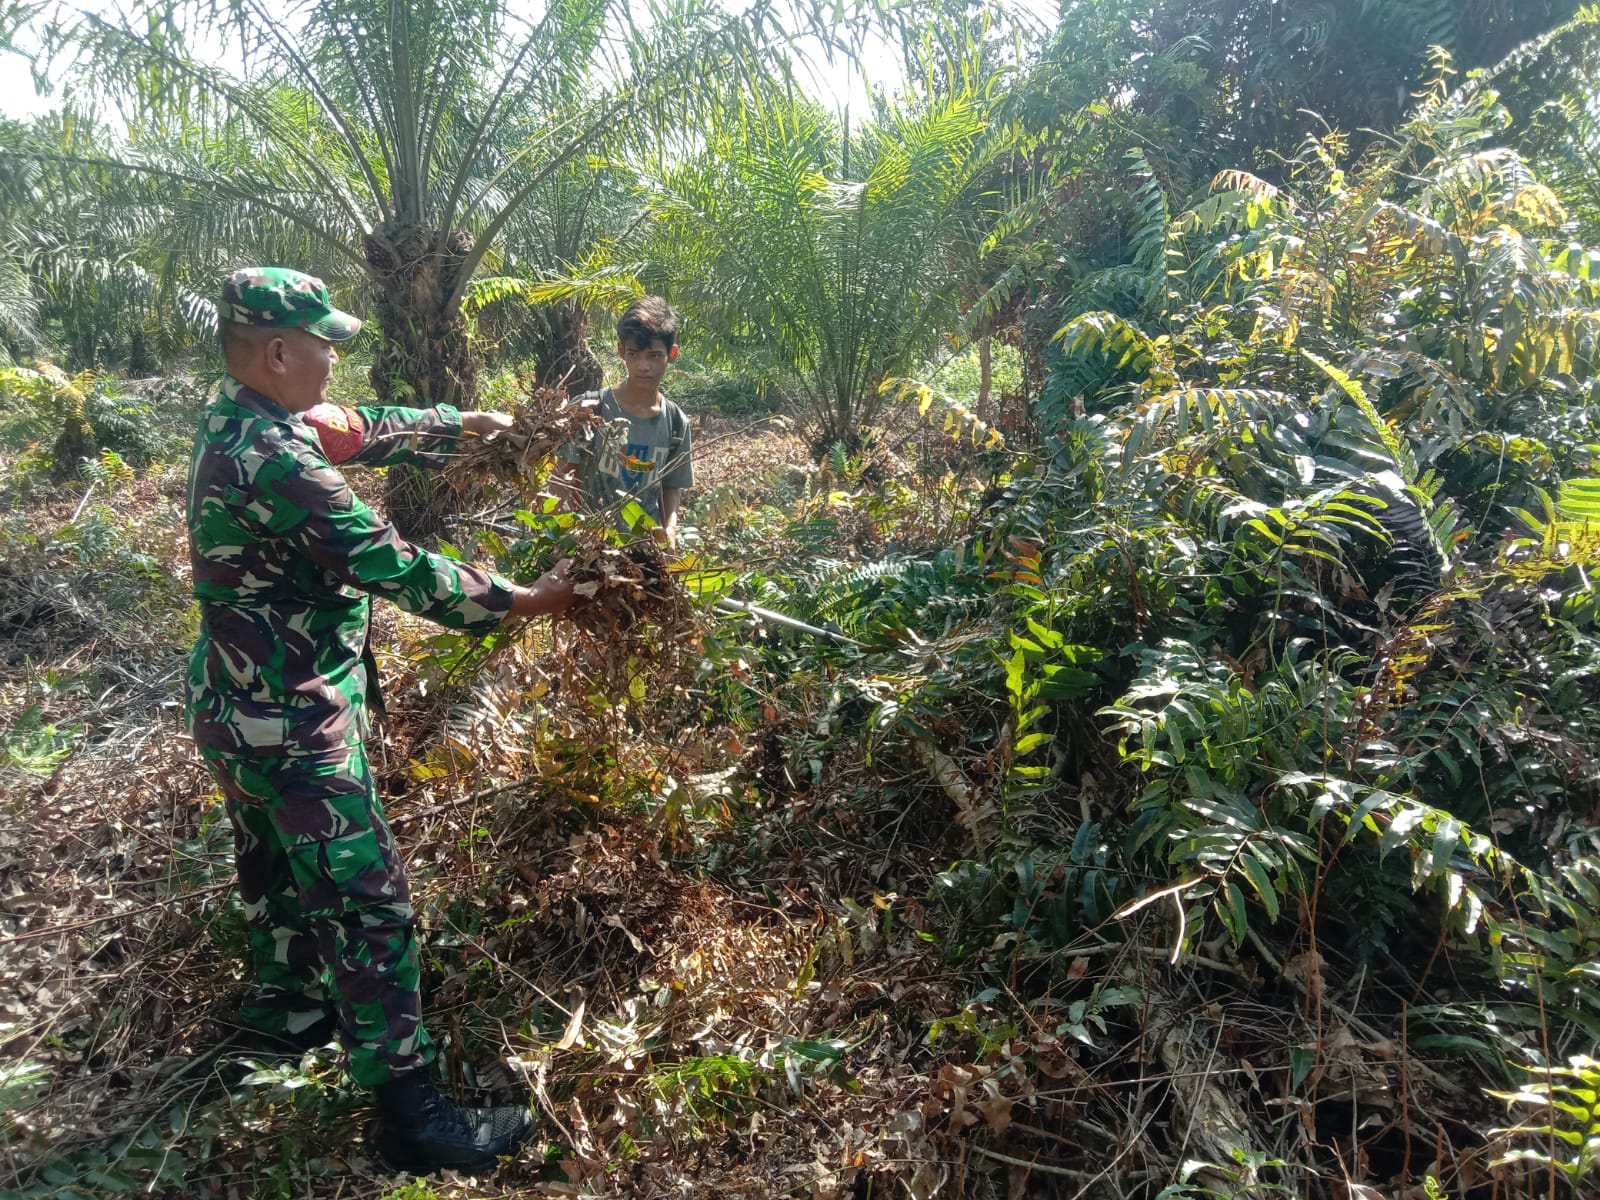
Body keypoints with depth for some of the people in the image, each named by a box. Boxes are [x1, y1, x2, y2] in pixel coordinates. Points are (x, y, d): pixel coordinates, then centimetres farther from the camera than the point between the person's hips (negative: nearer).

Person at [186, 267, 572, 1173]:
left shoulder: (241, 421, 3)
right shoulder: (275, 461, -27)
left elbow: (363, 430, 18)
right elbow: (392, 567, -25)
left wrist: (461, 424, 20)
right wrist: (520, 602, -17)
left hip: (242, 709, 10)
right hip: (294, 725, -10)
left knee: (276, 866, 26)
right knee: (368, 902, -3)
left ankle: (284, 1005, 48)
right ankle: (409, 1109, 7)